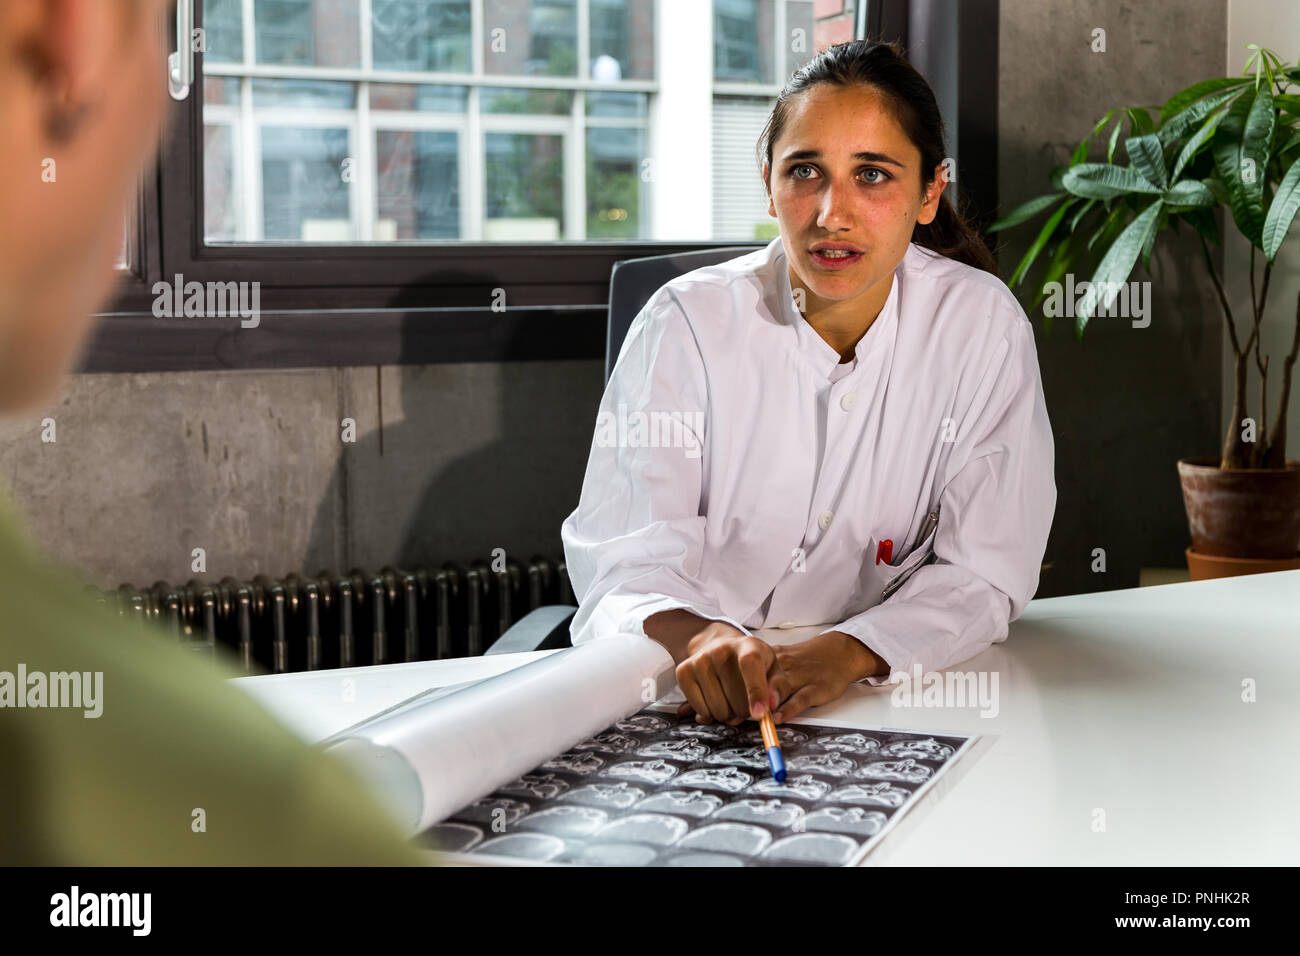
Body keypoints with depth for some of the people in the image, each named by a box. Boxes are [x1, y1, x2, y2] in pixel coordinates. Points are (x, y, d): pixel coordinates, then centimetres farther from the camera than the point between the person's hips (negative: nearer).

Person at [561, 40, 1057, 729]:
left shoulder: (983, 328, -3)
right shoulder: (685, 326, -7)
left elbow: (983, 572, -5)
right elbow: (626, 570, -13)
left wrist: (846, 653, -24)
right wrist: (700, 640, -36)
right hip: (688, 707, 0)